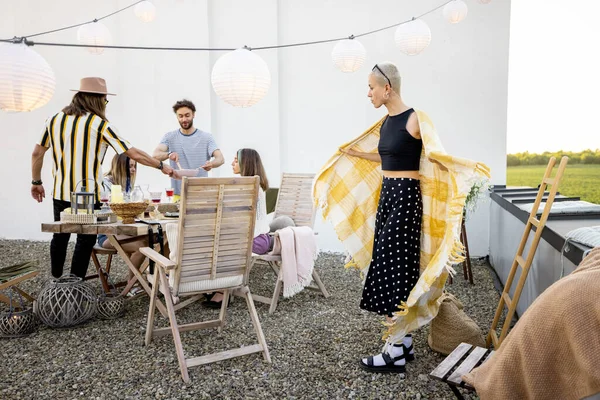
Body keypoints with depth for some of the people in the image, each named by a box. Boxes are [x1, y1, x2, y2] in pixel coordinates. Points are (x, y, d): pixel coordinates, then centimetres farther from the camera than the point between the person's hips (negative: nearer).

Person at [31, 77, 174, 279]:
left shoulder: (54, 120, 5)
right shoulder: (100, 124, -10)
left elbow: (37, 153, 10)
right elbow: (134, 153, -12)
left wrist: (36, 182, 21)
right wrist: (162, 166, -2)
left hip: (60, 193, 6)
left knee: (60, 237, 20)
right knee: (85, 240, 7)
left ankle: (56, 282, 35)